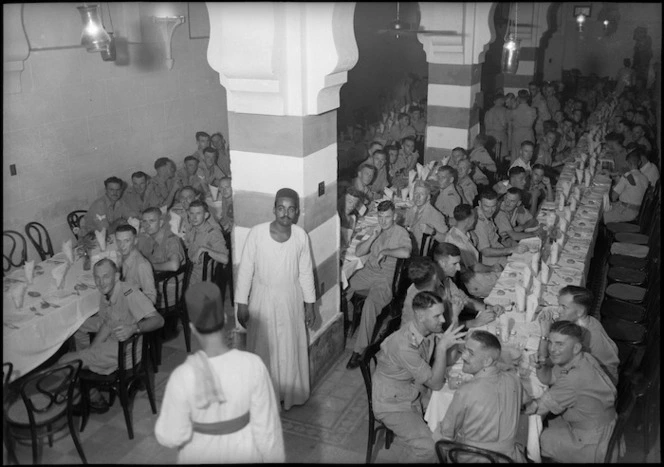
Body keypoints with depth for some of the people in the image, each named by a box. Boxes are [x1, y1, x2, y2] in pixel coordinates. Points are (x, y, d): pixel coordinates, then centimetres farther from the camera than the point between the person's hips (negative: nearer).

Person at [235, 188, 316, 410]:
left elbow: (305, 271, 1)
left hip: (291, 299, 2)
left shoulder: (301, 235, -9)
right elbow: (245, 269, -9)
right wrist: (242, 303, -8)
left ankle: (291, 395, 33)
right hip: (262, 298, -2)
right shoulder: (257, 233, -16)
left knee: (291, 348, 13)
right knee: (262, 349, 10)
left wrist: (309, 304, 4)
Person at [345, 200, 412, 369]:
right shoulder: (376, 230, 15)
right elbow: (358, 252, 8)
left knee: (370, 304, -31)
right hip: (368, 271, 7)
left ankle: (359, 350, -27)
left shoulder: (400, 233, -4)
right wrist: (373, 237, -5)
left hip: (387, 278, -6)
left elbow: (406, 252, -25)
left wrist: (385, 251, -16)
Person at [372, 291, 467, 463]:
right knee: (428, 447, -23)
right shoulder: (403, 345, -32)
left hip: (417, 394, 8)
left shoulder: (428, 331, -6)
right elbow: (435, 383, -24)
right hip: (393, 404, -8)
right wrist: (442, 346, -31)